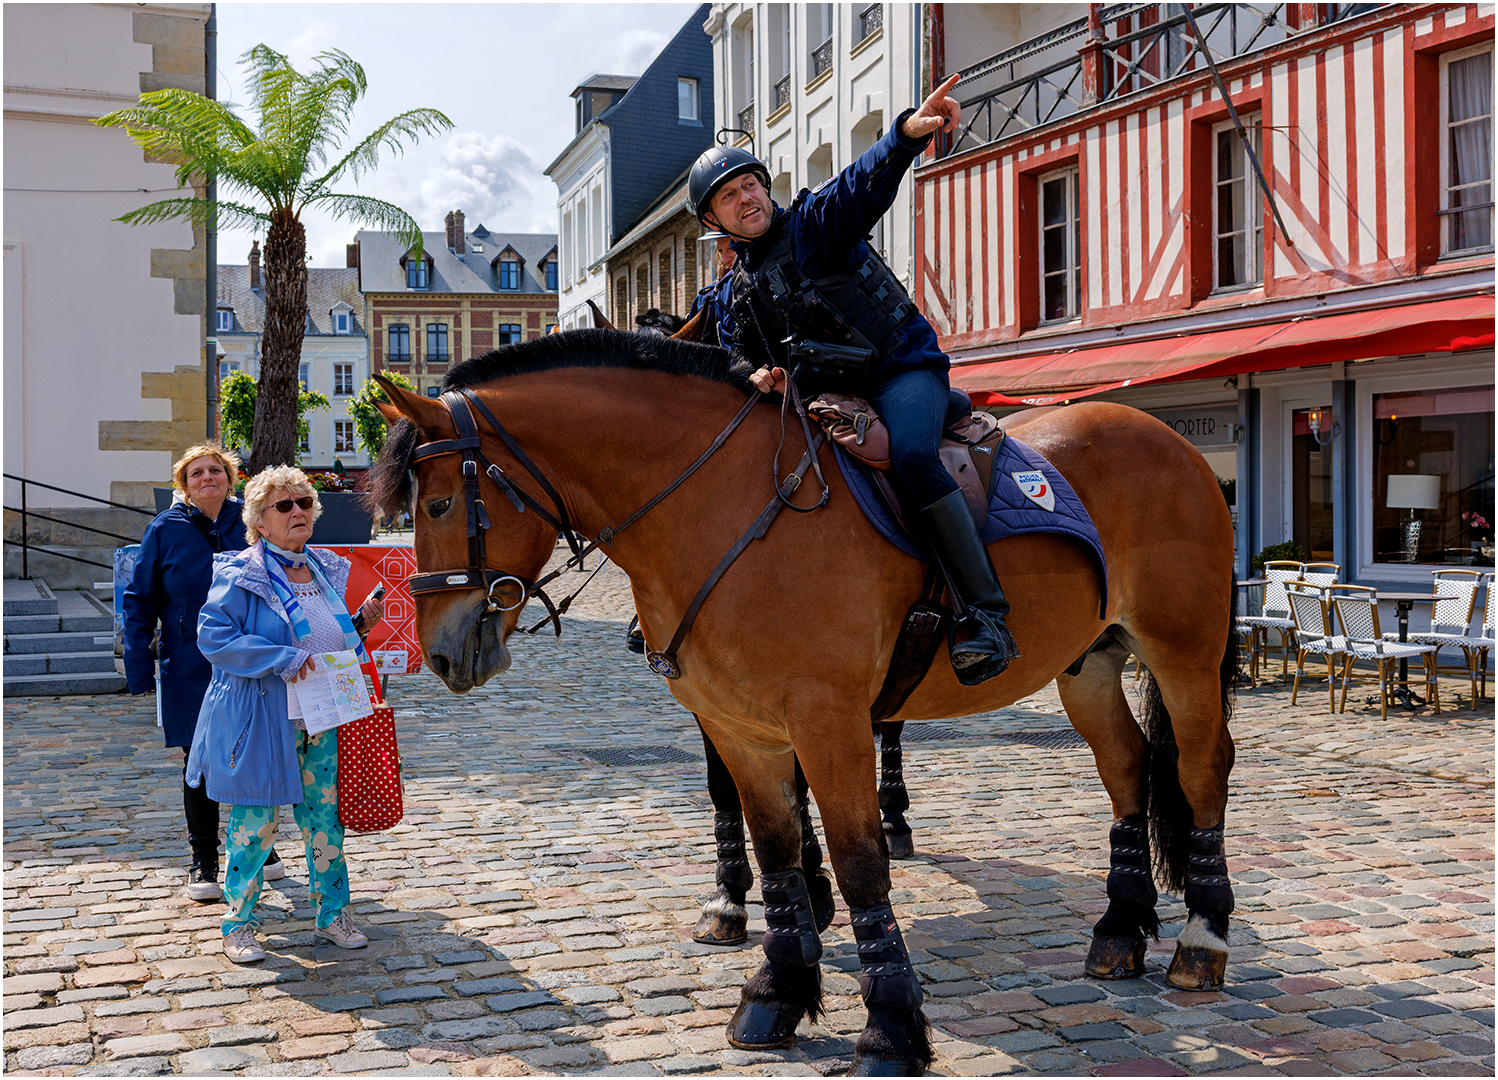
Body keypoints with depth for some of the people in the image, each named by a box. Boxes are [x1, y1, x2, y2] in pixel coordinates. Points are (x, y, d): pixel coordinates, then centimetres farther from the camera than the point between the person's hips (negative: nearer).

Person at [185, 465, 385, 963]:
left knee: (325, 817, 12)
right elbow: (213, 636, -18)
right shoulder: (240, 575, -10)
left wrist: (360, 623, 1)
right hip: (260, 720, -5)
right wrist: (281, 659, -23)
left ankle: (332, 914, 25)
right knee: (254, 824, 3)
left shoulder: (327, 569, 10)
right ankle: (238, 924, 18)